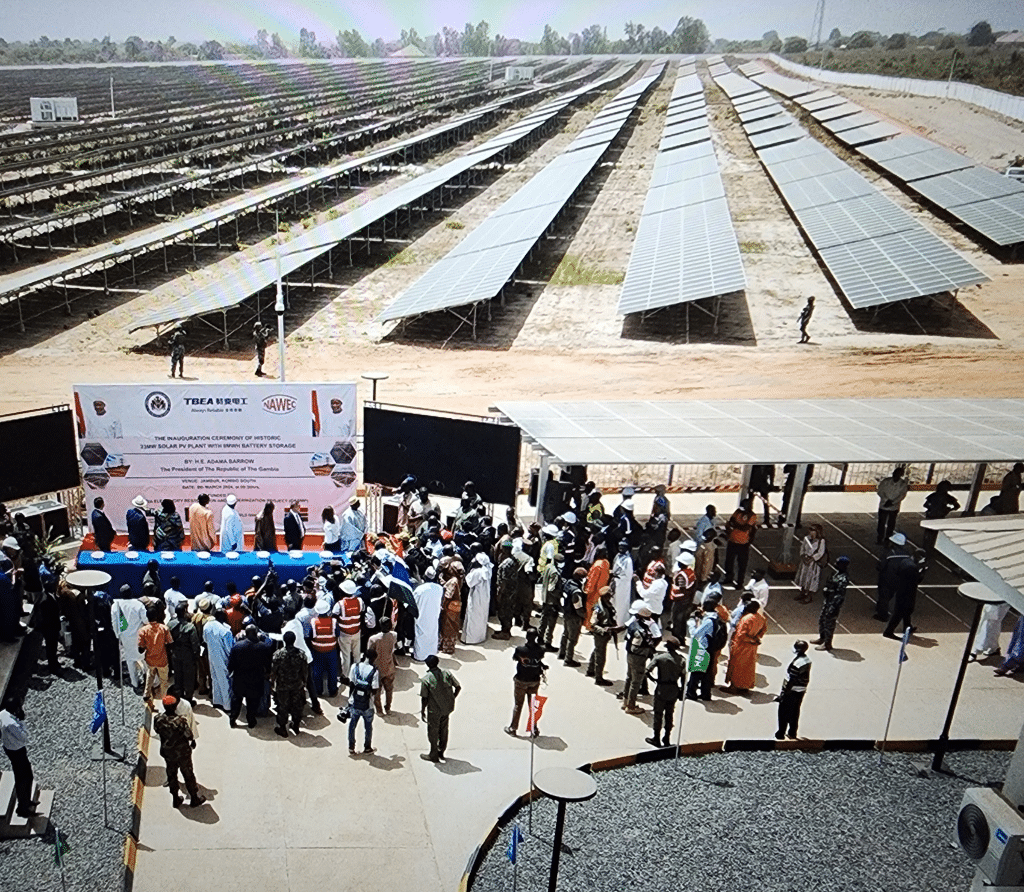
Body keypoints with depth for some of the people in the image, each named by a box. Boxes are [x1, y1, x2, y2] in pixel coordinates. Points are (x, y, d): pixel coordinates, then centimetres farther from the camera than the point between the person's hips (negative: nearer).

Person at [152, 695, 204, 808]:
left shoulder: (158, 720, -20)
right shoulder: (180, 721, -32)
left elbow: (158, 731, -1)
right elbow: (188, 735, -18)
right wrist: (193, 742, 5)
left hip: (167, 753, 4)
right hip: (182, 753, -4)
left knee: (171, 774, 24)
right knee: (188, 774, 17)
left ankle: (176, 799, 39)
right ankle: (194, 799, 33)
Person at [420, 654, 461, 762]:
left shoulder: (425, 679, -20)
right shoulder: (446, 673, -9)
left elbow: (424, 698, -15)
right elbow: (458, 687, -5)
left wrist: (422, 712, -1)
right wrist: (452, 699, 11)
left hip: (434, 710, -5)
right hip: (447, 708, 5)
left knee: (433, 732, 14)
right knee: (444, 729, 22)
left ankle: (434, 755, 27)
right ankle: (441, 752, 37)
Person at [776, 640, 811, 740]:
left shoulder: (796, 663, -29)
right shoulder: (807, 660, -4)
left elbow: (791, 681, -25)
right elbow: (806, 678, 8)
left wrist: (784, 694, -18)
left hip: (792, 692, -7)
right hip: (801, 691, 7)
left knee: (784, 713, 10)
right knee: (795, 713, 21)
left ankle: (781, 734, 21)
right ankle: (792, 733, 32)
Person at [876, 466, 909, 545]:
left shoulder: (903, 484, -9)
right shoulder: (886, 481, -9)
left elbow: (902, 495, -13)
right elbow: (880, 491, -7)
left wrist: (892, 503, -22)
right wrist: (887, 500, -19)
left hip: (894, 507, 0)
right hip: (883, 506, 0)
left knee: (891, 525, 12)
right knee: (881, 523, 5)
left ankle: (888, 538, 30)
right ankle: (879, 539, 19)